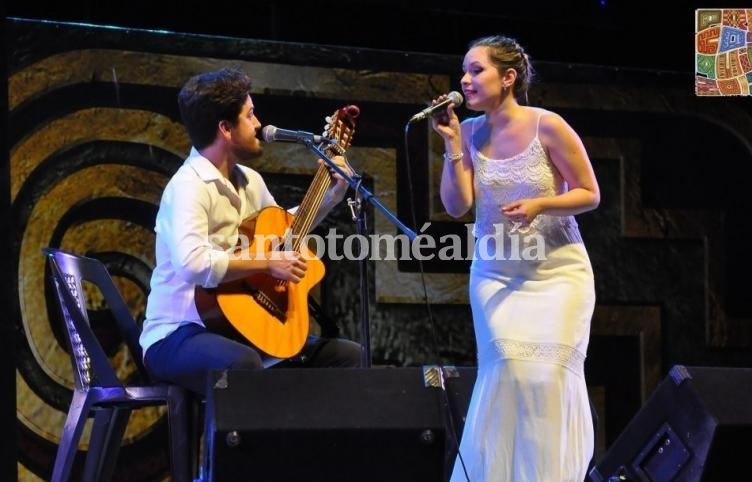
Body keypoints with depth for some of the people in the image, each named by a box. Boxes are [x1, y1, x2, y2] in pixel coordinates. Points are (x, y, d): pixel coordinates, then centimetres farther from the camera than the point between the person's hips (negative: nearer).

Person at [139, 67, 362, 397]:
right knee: (243, 364, -41)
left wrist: (333, 193, 21)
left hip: (240, 329, 9)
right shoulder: (189, 186, -18)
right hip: (180, 336, -9)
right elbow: (192, 263, -35)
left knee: (348, 355, 6)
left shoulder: (249, 180, 11)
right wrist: (267, 262, -26)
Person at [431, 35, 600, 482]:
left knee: (549, 376, -9)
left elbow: (590, 194, -6)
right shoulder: (471, 132, -1)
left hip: (556, 271, -3)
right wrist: (452, 144, -11)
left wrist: (539, 204, -21)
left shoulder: (547, 126, -12)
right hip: (495, 274, 3)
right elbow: (457, 206, -4)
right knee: (508, 373, -9)